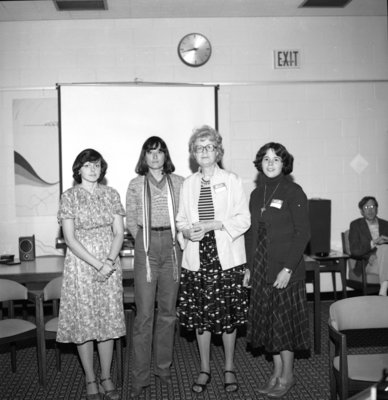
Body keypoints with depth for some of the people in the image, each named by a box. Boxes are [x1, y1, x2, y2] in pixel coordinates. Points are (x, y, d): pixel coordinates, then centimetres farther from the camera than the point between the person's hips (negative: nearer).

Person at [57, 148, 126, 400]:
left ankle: (107, 377, 19)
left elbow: (119, 233, 3)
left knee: (109, 321, 6)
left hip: (110, 265, 3)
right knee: (84, 321, 3)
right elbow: (70, 238, -9)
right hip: (81, 265, -2)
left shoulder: (111, 194, 6)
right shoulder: (69, 197, -3)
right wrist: (97, 264, -15)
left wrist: (109, 263, -12)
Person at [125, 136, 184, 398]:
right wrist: (147, 241, 2)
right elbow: (131, 221, 7)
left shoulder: (178, 183, 5)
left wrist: (178, 239, 0)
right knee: (144, 314, -3)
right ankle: (141, 377, 5)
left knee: (168, 311, 9)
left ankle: (164, 367, 23)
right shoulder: (136, 185, 5)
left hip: (172, 247, 2)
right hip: (146, 250, -1)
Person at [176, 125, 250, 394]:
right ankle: (205, 370, 22)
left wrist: (211, 225, -15)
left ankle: (229, 368, 22)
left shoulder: (232, 181, 1)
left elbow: (243, 219, -5)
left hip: (227, 258, -2)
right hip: (197, 259, 3)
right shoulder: (188, 184, 11)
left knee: (229, 315, 4)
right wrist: (187, 232, -8)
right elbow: (181, 219, 15)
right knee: (199, 316, 6)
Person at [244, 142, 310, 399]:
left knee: (285, 322, 2)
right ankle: (277, 373, 25)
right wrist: (249, 267, 9)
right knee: (267, 322, 10)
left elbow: (303, 232, -12)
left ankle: (287, 376, 18)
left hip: (286, 270, -6)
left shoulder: (293, 192, -8)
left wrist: (288, 268, -17)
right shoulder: (256, 194, 10)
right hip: (261, 271, 6)